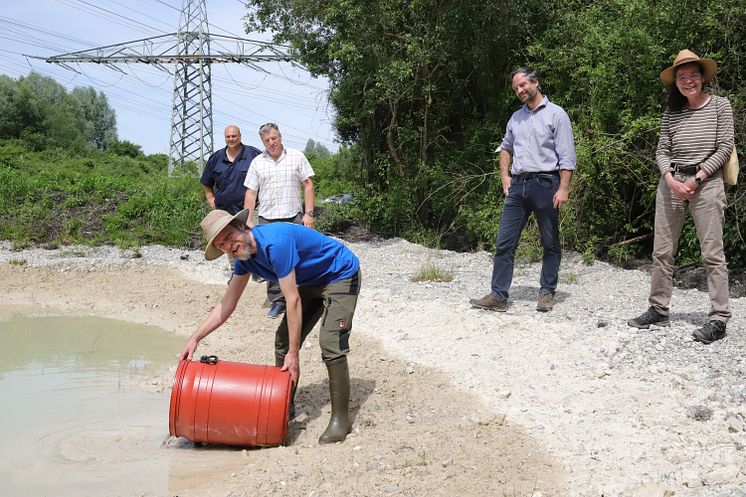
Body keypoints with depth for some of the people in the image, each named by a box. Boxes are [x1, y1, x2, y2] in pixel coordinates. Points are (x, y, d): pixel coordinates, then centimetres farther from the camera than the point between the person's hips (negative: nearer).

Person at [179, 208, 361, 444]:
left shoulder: (276, 242, -34)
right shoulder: (245, 256, -6)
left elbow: (293, 301, -32)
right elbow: (227, 303, 2)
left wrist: (293, 355, -28)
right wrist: (195, 338, -5)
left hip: (342, 275, -9)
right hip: (312, 282, 9)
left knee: (330, 343, -21)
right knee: (283, 338, 6)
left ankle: (341, 419, -11)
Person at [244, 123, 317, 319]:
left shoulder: (297, 157, 4)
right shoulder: (257, 162, 9)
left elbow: (308, 186, 3)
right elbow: (251, 193, 10)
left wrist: (309, 214, -5)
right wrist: (248, 220, 3)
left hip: (294, 218, -2)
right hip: (267, 220, 2)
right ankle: (277, 301, 12)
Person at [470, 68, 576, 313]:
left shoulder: (556, 114, -1)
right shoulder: (516, 117, 16)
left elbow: (567, 157, -7)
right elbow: (506, 147, 30)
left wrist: (563, 189, -15)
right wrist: (504, 175, 15)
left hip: (545, 184, -5)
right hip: (517, 185, 5)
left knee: (550, 243, 5)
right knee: (504, 242, -1)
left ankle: (547, 293, 15)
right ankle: (498, 296, 0)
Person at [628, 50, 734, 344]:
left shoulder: (720, 105, 2)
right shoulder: (671, 112, 11)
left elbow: (725, 147, -3)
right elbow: (662, 151, 8)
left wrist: (696, 179, -10)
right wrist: (671, 180, -10)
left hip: (706, 184, -4)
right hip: (671, 183, 4)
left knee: (712, 253, -6)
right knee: (662, 251, 7)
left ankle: (719, 319, -3)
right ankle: (658, 310, 17)